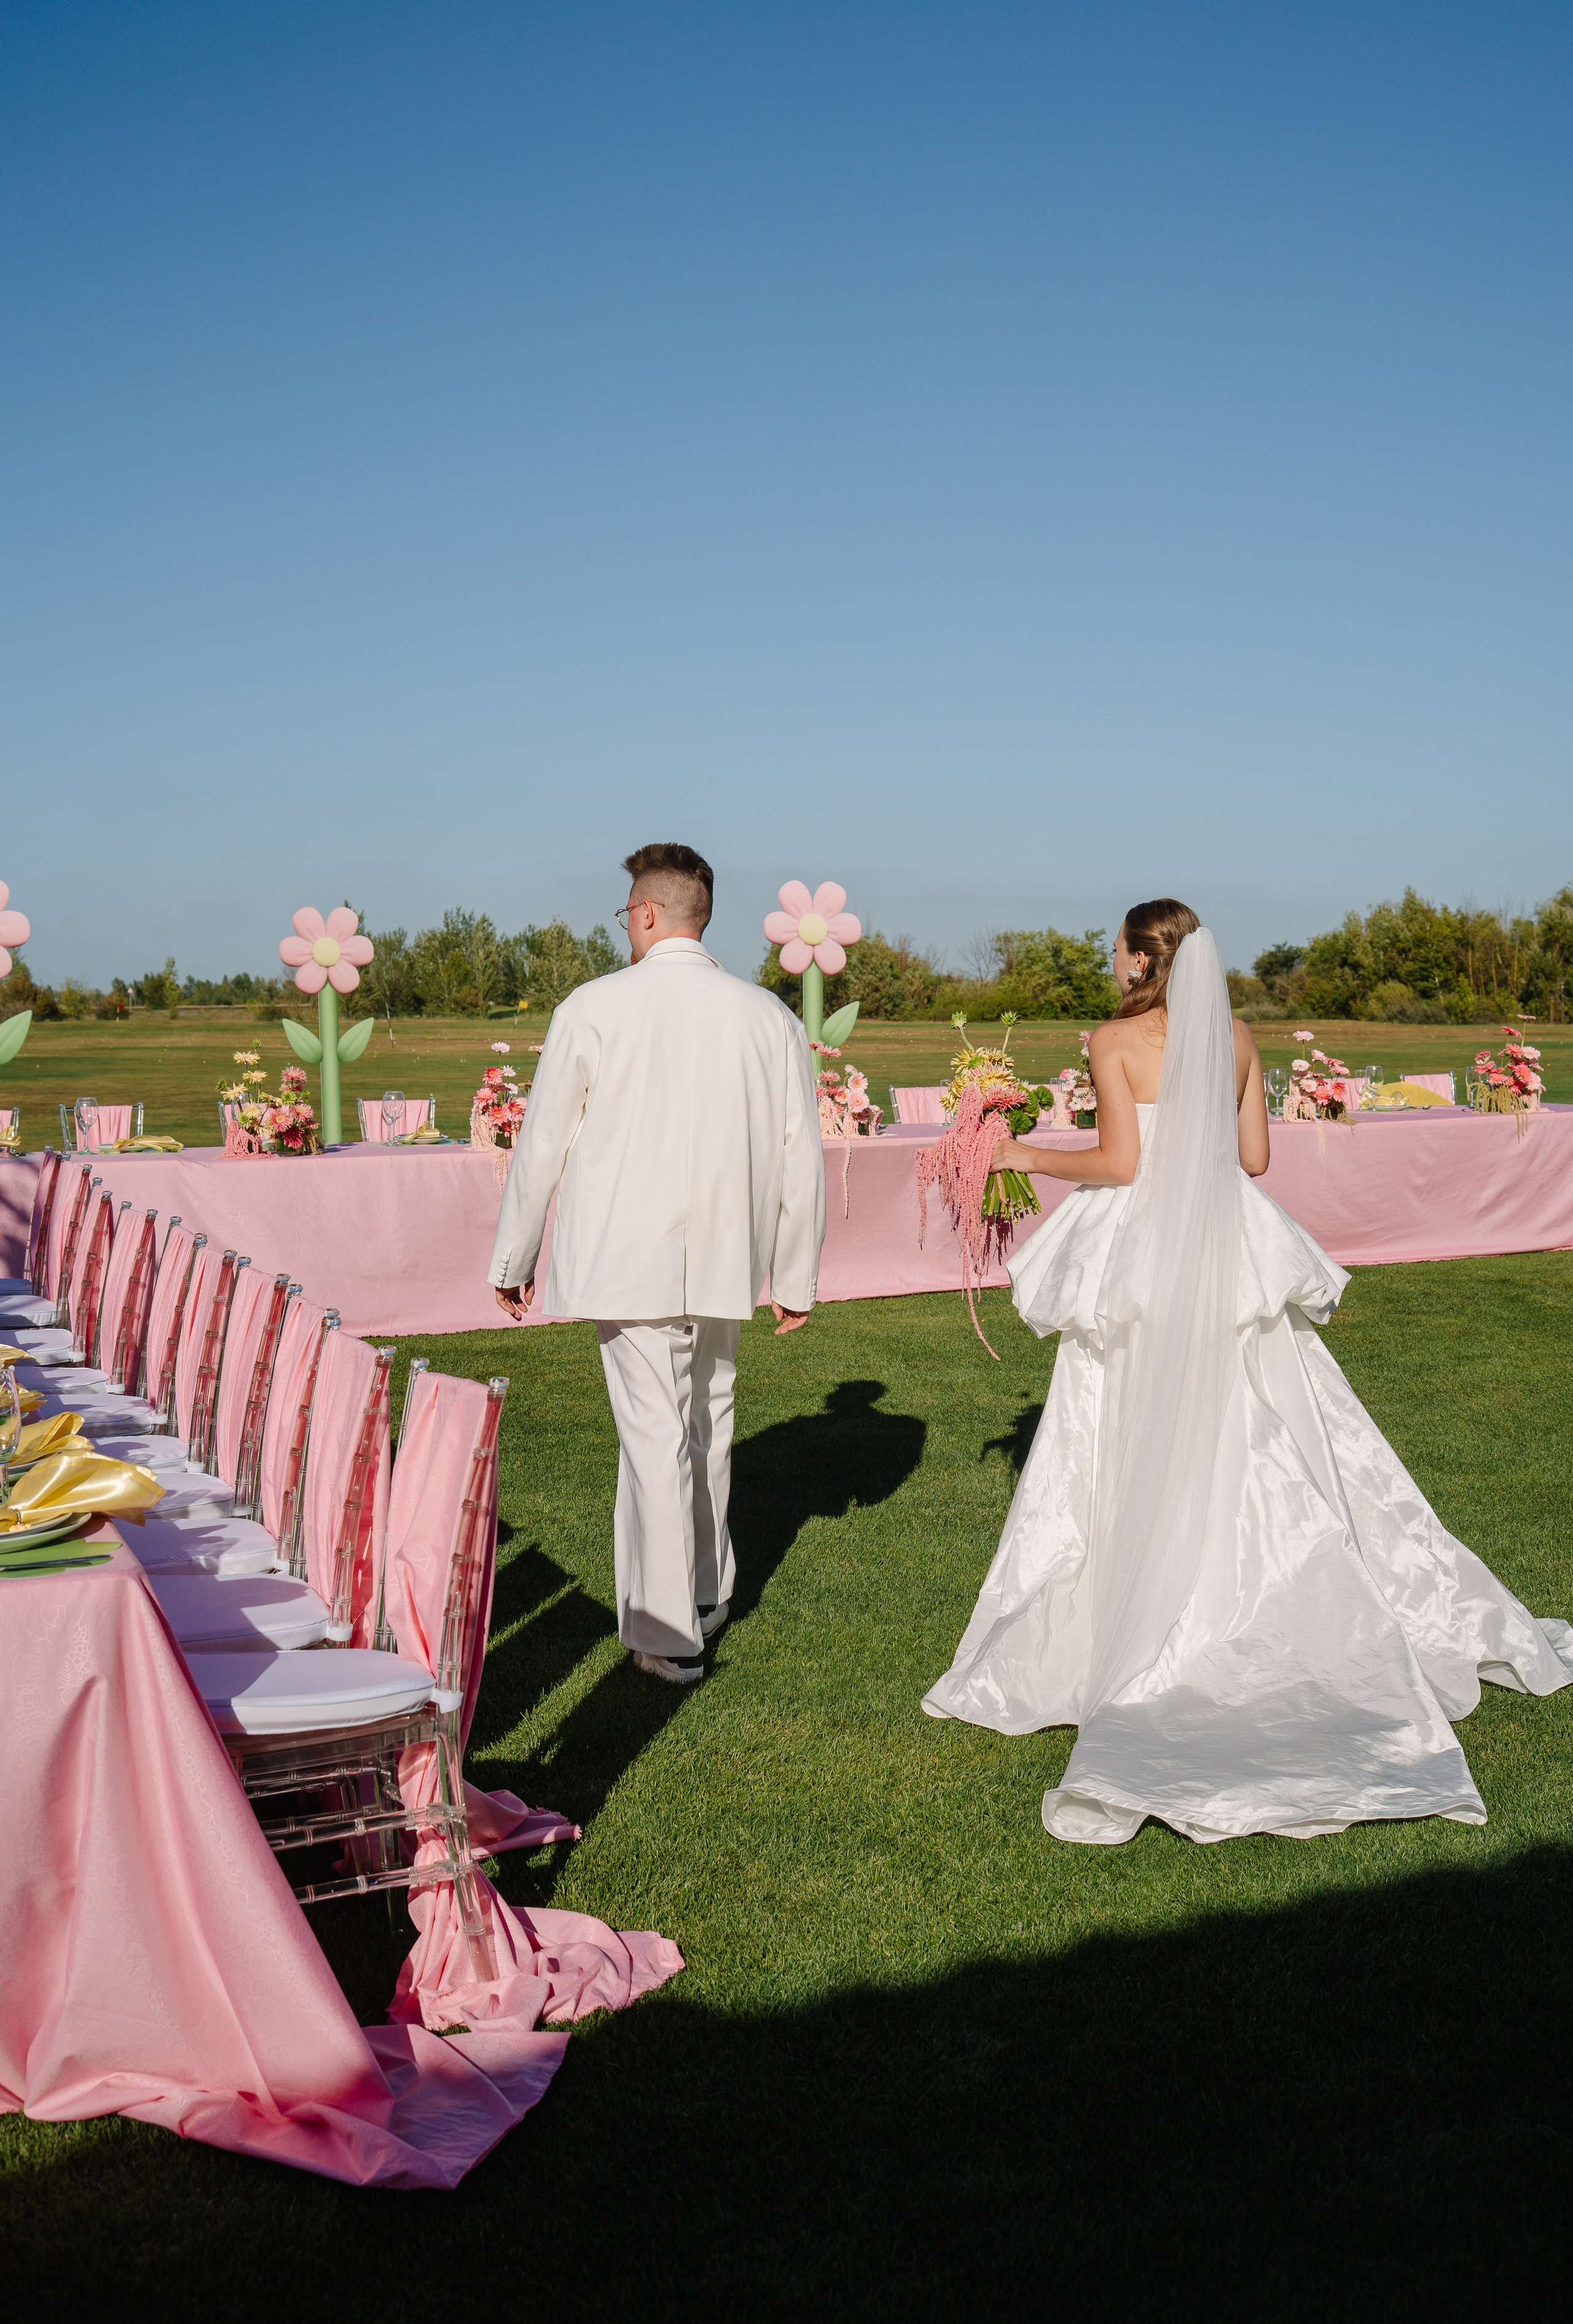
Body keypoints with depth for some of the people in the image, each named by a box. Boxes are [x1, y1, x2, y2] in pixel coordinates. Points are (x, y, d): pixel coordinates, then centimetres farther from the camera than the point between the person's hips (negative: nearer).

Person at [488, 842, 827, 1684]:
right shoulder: (769, 1016, 1)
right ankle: (708, 1591, 36)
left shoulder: (594, 1007, -7)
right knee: (708, 1421, 20)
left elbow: (543, 1143, -2)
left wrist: (511, 1260, 9)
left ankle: (669, 1634, 6)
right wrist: (796, 1277, 15)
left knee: (654, 1436, 0)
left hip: (628, 1261, -4)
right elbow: (801, 1157, 5)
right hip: (722, 1259, 4)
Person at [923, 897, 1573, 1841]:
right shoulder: (1239, 1038, 6)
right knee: (1267, 1440, 14)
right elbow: (1254, 1156, 9)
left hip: (1144, 1258, -5)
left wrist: (1026, 1156, 0)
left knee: (1140, 1453, 3)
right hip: (1229, 1254, 5)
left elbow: (1119, 1163, -14)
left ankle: (1127, 1629, 9)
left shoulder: (1117, 1040, -9)